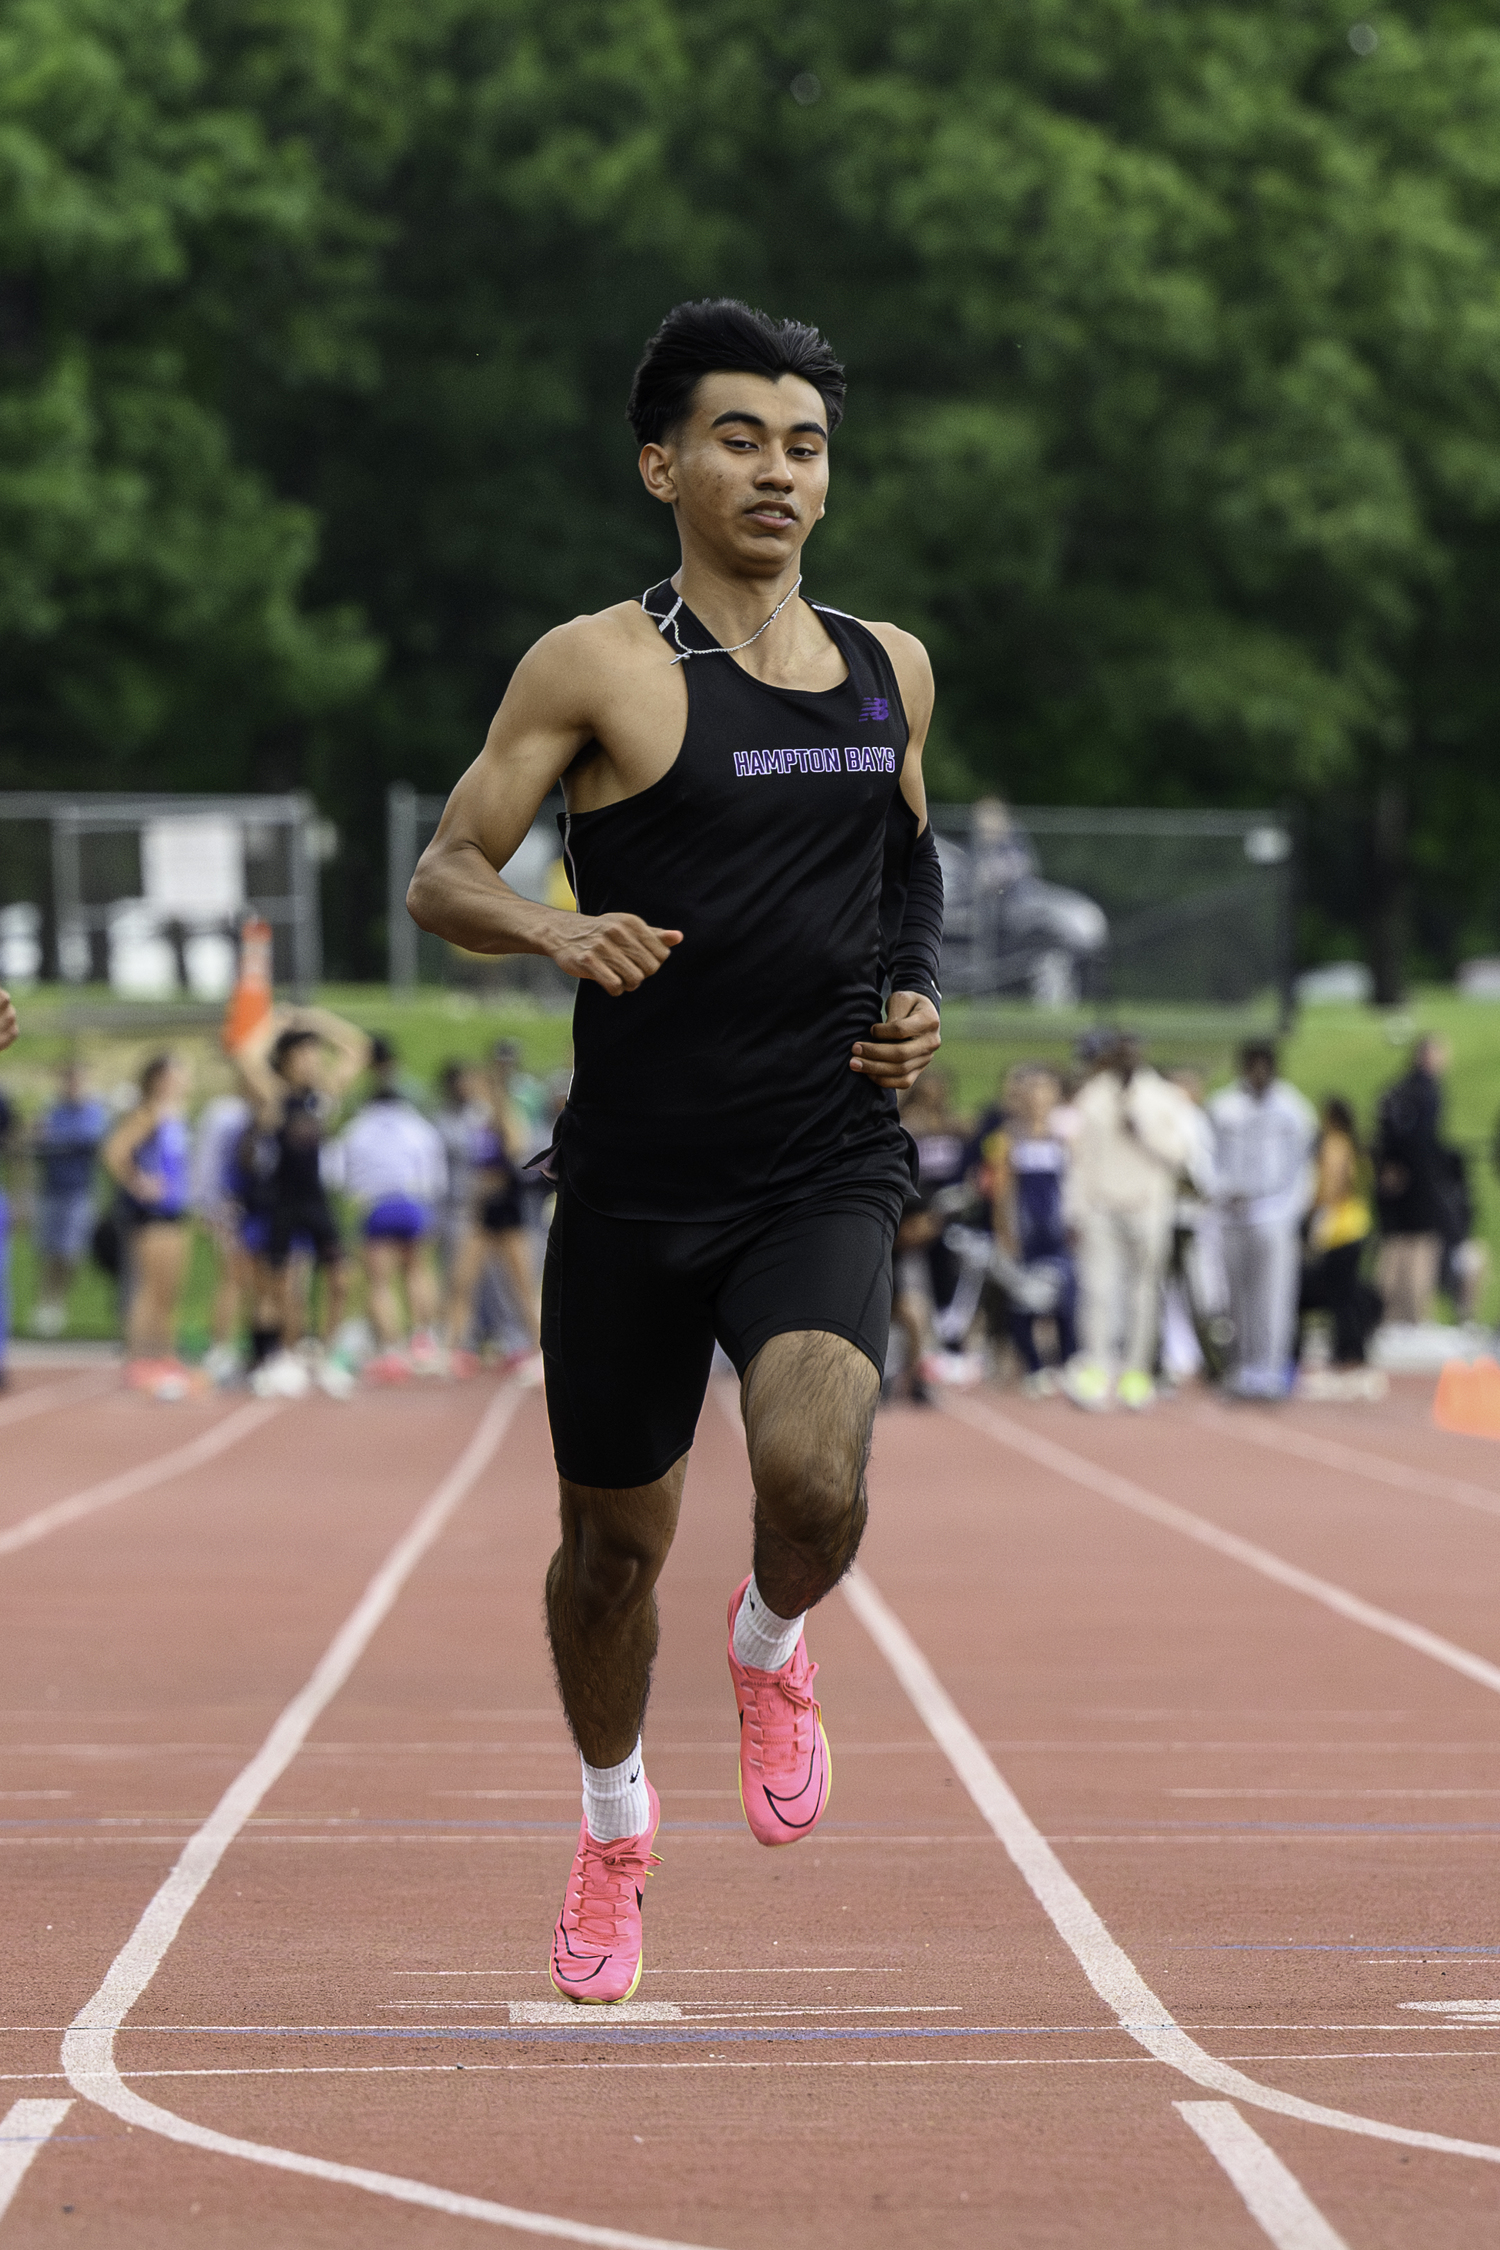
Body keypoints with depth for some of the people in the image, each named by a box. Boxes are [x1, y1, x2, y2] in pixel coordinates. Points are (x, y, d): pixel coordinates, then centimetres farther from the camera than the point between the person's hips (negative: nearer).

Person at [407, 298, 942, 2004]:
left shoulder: (891, 671, 10)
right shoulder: (600, 669, -5)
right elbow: (441, 877, -4)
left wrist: (917, 997, 8)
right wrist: (554, 928, -25)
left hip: (827, 1173, 2)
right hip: (635, 1182, -2)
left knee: (817, 1481, -24)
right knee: (615, 1542, 10)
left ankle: (770, 1645, 12)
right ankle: (614, 1824, 39)